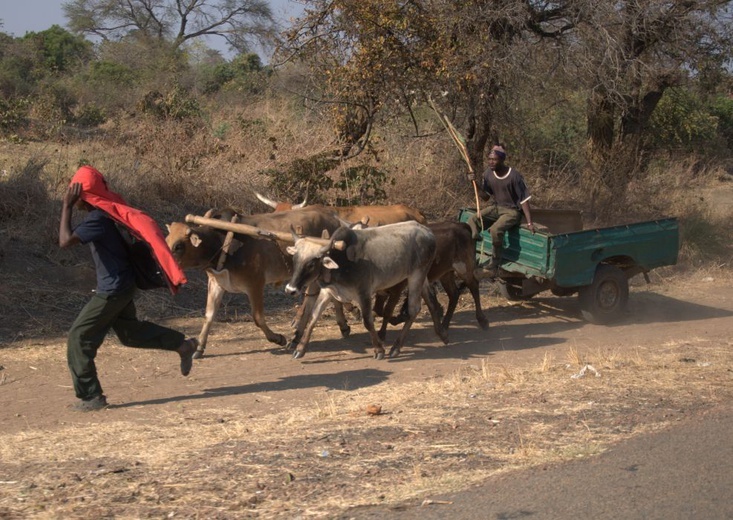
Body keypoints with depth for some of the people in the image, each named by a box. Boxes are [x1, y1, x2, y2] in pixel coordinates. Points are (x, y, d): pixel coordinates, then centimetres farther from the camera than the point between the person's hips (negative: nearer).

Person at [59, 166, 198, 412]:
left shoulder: (97, 219, -24)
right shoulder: (106, 212, 5)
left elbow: (65, 240, -33)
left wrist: (66, 207, -26)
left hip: (113, 290, -10)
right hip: (123, 286, 10)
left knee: (79, 338, -3)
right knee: (129, 331, 26)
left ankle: (90, 396, 3)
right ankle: (182, 344, 28)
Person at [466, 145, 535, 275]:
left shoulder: (514, 176, -21)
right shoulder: (488, 174, -5)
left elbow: (524, 199, -16)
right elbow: (485, 196, 6)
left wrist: (529, 222, -20)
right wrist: (475, 184, -11)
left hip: (512, 211, -6)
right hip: (495, 207, 6)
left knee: (495, 229, -34)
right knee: (471, 222, -17)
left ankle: (494, 264, -14)